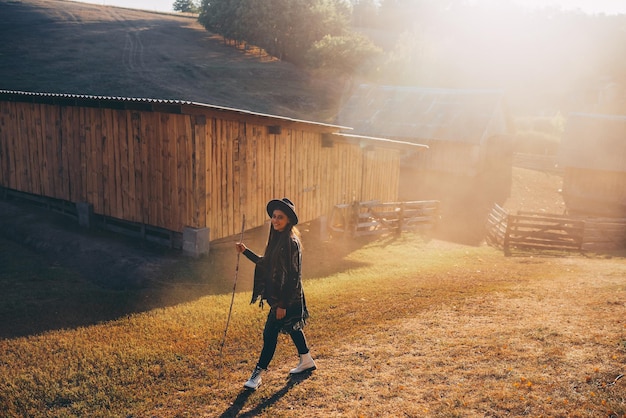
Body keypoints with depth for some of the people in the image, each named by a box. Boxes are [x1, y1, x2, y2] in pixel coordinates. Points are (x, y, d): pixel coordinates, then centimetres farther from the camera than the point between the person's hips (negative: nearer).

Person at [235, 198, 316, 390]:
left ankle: (257, 375, 7)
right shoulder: (277, 239, 7)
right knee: (292, 327, 22)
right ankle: (306, 360, 40)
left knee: (270, 333, -3)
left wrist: (283, 304, -22)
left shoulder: (291, 242, -21)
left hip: (287, 298, -9)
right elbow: (265, 264, 17)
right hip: (277, 294, 9)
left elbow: (293, 275, -22)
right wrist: (246, 251, 11)